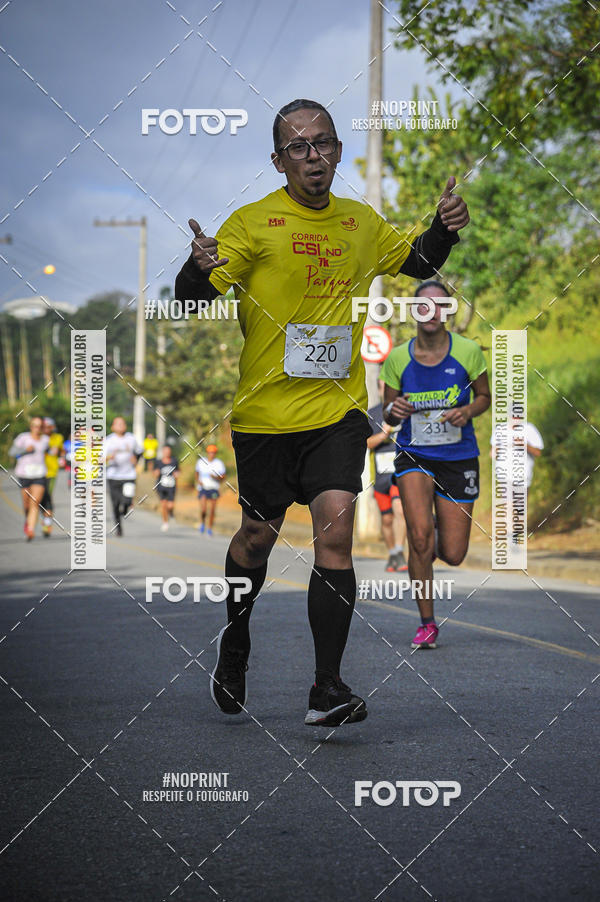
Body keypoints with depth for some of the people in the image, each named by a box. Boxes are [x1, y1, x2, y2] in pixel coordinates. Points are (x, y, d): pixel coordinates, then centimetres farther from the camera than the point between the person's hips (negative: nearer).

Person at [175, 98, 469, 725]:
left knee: (335, 535, -12)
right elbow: (192, 302, -11)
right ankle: (235, 638, 41)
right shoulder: (252, 224, -7)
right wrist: (198, 268, -34)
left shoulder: (363, 223, 8)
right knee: (258, 537, 11)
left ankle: (327, 690, -10)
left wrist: (444, 230, 5)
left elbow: (416, 262, 26)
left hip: (339, 409, 2)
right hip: (265, 413, -2)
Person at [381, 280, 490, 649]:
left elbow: (485, 396, 8)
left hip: (459, 458, 0)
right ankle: (427, 623, -6)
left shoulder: (468, 351, -6)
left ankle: (432, 548, 40)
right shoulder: (398, 358, -3)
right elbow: (388, 413, 7)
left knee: (452, 555, -1)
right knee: (420, 535, -22)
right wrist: (393, 411, -17)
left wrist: (468, 412, -14)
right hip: (414, 457, 0)